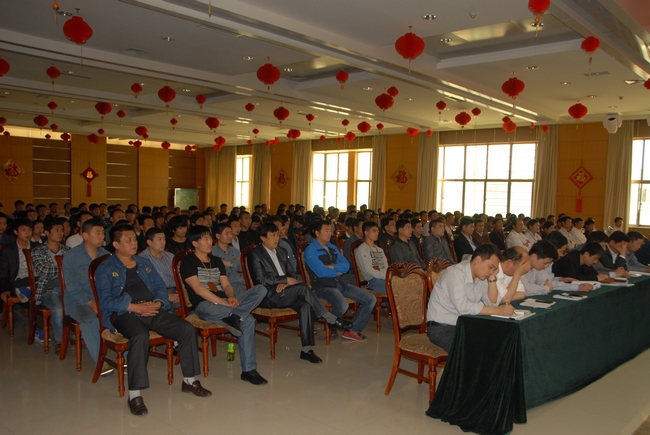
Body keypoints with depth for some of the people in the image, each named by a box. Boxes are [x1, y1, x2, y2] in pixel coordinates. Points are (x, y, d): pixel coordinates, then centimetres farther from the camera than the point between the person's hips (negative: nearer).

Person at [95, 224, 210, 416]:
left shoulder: (145, 264, 22)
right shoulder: (105, 269, 5)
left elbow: (160, 288, 18)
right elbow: (106, 301, -7)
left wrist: (158, 303, -5)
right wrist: (135, 307, -17)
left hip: (153, 311, 5)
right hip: (124, 313, -5)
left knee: (187, 329, -14)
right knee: (140, 336, -38)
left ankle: (189, 380, 0)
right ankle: (134, 394, -28)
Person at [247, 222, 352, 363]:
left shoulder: (280, 252, 18)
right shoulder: (255, 254, -4)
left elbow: (291, 272, 16)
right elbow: (261, 280, -14)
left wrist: (285, 283, -7)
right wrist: (286, 280, -15)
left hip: (283, 293, 6)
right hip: (268, 296, -6)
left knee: (306, 305, -25)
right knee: (302, 288, -29)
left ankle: (306, 349, -23)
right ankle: (331, 319, -22)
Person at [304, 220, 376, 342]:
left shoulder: (332, 248, 19)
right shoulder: (310, 250, -6)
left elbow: (346, 265, 9)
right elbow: (321, 272, -17)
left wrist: (333, 266, -10)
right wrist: (338, 272, 0)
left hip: (340, 282, 8)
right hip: (323, 286, -8)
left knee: (370, 299, -2)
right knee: (342, 305, -36)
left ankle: (353, 330, 6)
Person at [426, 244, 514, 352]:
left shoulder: (481, 275, 5)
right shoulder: (456, 273, -20)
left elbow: (492, 303, 2)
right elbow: (463, 307, -32)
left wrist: (492, 278, -7)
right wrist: (498, 310, -30)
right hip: (441, 329, -8)